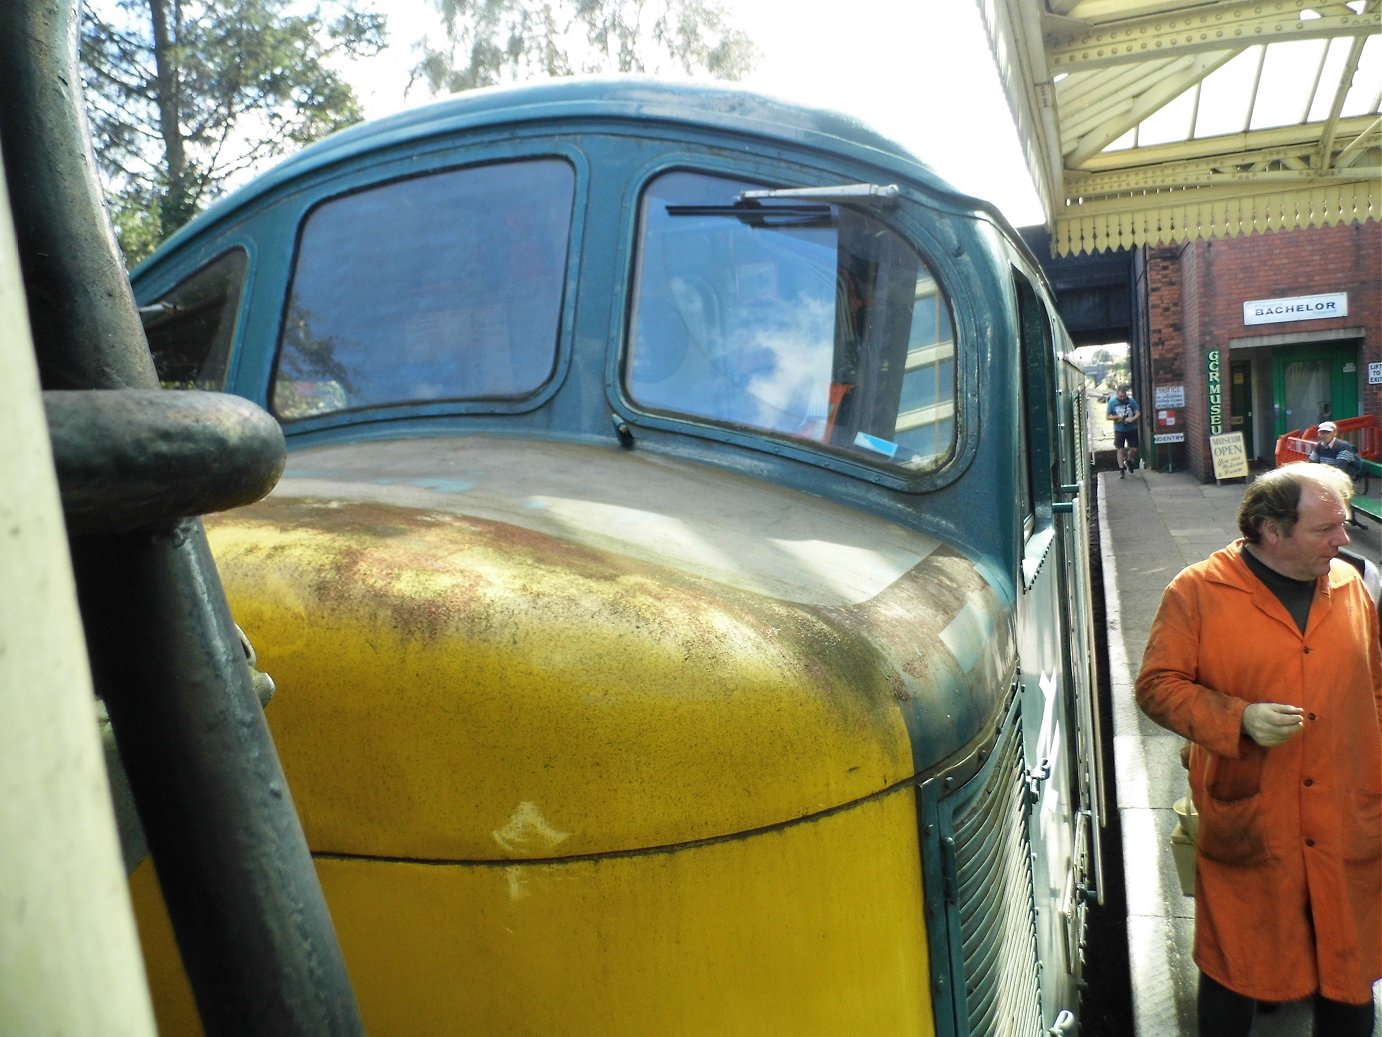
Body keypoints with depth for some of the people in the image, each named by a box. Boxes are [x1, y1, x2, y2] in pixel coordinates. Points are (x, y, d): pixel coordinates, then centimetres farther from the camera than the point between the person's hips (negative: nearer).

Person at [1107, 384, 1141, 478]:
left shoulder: (1131, 401, -2)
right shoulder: (1112, 402, -3)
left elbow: (1138, 413, -4)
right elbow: (1108, 416, -1)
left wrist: (1133, 418, -25)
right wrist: (1117, 417, -19)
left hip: (1132, 429, 1)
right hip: (1119, 430, -1)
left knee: (1134, 448, 5)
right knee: (1120, 449, -1)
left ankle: (1129, 461, 36)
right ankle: (1121, 469, 6)